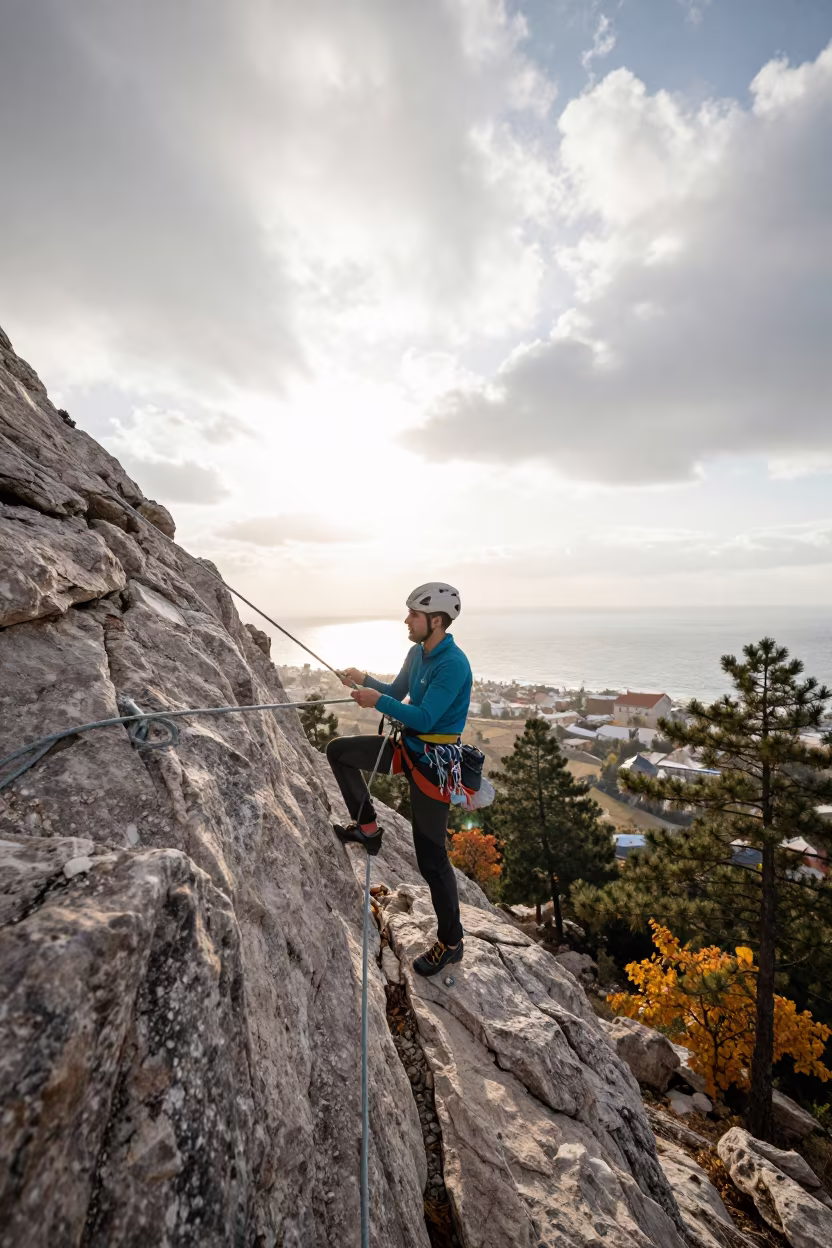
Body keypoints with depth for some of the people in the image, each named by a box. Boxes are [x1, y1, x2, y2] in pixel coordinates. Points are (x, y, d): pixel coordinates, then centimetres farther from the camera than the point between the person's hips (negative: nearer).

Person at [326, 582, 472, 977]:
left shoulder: (453, 664, -24)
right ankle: (367, 826, 22)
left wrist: (377, 701, -25)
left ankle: (451, 942, 22)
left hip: (433, 762, -9)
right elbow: (396, 693, 15)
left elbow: (424, 718, -27)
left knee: (431, 856, 0)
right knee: (338, 750, 10)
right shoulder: (418, 652, 3)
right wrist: (364, 680, -1)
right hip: (408, 746, 9)